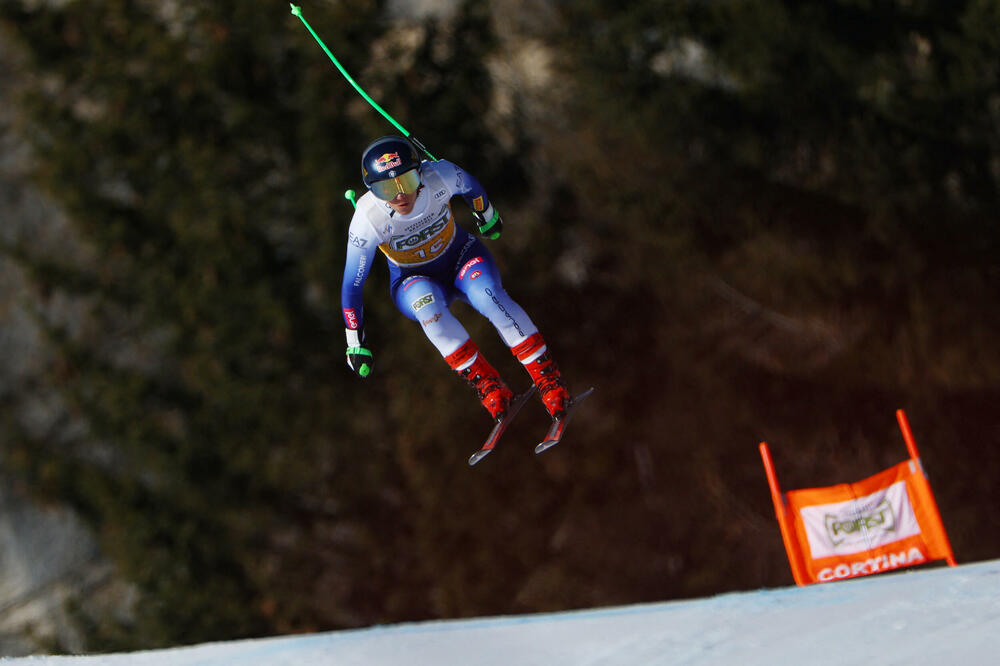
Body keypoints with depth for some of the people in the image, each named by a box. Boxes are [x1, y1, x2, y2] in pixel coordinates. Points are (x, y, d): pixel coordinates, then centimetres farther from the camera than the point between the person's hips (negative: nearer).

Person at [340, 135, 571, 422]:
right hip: (414, 281, -1)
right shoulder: (367, 219, -28)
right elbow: (352, 286, -17)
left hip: (459, 256, 1)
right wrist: (355, 344, -12)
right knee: (425, 300, -37)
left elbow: (471, 186, 0)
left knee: (488, 294, -33)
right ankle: (485, 382, -28)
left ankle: (548, 378, -24)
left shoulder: (440, 176, -26)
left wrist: (487, 215, 20)